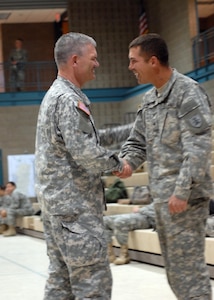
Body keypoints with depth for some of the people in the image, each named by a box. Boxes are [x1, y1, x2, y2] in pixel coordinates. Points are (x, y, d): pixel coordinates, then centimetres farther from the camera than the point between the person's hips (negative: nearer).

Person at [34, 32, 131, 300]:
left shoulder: (53, 95, 17)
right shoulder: (69, 99, -16)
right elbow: (84, 151, -23)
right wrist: (116, 164, -8)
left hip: (54, 200, 10)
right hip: (74, 204, -10)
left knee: (61, 278, 13)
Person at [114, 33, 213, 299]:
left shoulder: (188, 93, -12)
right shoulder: (149, 99, 13)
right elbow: (137, 140, 18)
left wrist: (182, 191, -24)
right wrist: (127, 162, -4)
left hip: (184, 197, -9)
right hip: (160, 197, 9)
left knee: (188, 266, -6)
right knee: (173, 267, 14)